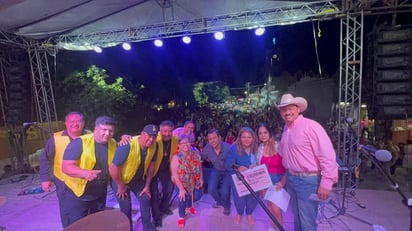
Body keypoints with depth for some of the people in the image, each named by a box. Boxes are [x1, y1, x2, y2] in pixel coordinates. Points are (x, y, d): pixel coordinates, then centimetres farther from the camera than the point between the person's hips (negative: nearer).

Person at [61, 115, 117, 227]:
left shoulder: (113, 143, -3)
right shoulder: (80, 143, -20)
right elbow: (66, 167, -24)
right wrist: (85, 173, -39)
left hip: (100, 194, 5)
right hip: (77, 194, -5)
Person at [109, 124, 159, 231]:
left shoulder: (154, 146, -17)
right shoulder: (128, 145, -36)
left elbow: (151, 166, -3)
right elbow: (113, 168, -33)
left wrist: (147, 185, 2)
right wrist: (121, 186, -19)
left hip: (138, 179, 5)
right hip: (121, 179, -5)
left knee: (145, 199, 8)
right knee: (126, 207, 0)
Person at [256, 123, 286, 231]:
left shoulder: (278, 146, -15)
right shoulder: (260, 148, 1)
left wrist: (283, 181, -18)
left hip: (278, 180, -5)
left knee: (276, 209, -8)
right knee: (270, 206, 13)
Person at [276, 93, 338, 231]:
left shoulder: (310, 126, -19)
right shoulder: (286, 128, 7)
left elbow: (328, 155, -21)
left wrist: (326, 183, -23)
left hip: (308, 180, -7)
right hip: (290, 178, 8)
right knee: (297, 217, 23)